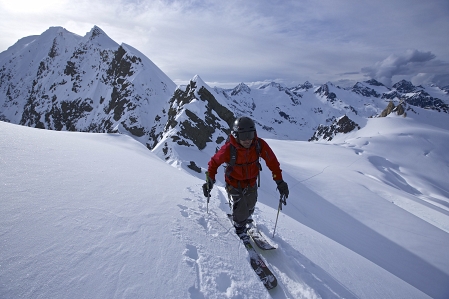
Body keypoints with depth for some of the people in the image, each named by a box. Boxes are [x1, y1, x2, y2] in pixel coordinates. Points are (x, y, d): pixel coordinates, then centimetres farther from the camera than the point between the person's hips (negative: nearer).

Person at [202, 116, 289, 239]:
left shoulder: (260, 145, -25)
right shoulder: (228, 149, -31)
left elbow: (272, 162, -13)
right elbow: (214, 162, -14)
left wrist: (279, 181, -14)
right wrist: (210, 180, -20)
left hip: (251, 183, 4)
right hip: (234, 184, -3)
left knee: (250, 205, 21)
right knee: (241, 209, -10)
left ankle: (246, 217, 58)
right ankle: (240, 228, 23)